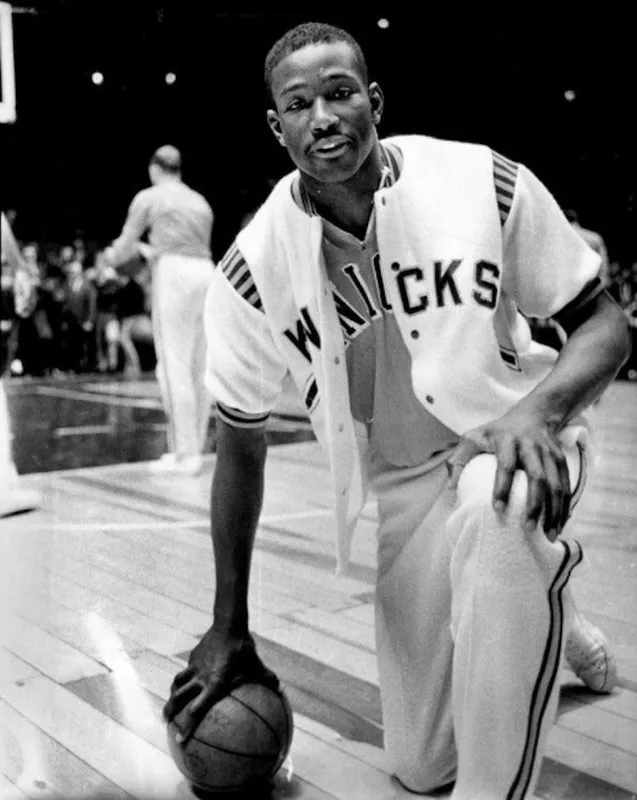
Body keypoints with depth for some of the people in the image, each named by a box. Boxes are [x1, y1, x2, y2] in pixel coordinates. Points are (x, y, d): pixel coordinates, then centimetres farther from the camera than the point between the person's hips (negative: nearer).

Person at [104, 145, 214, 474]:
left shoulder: (148, 198, 7)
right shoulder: (200, 201, 24)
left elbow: (124, 246, 11)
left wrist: (114, 255, 35)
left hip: (175, 275, -6)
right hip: (207, 275, 6)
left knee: (174, 366, -6)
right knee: (200, 369, 7)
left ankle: (184, 453, -8)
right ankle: (195, 449, 12)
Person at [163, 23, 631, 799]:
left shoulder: (485, 183, -19)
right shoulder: (253, 267, -14)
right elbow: (241, 446, -3)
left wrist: (537, 410, -32)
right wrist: (229, 630, -1)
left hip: (515, 437, -2)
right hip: (405, 481, 3)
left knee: (496, 510, -41)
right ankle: (536, 585, 34)